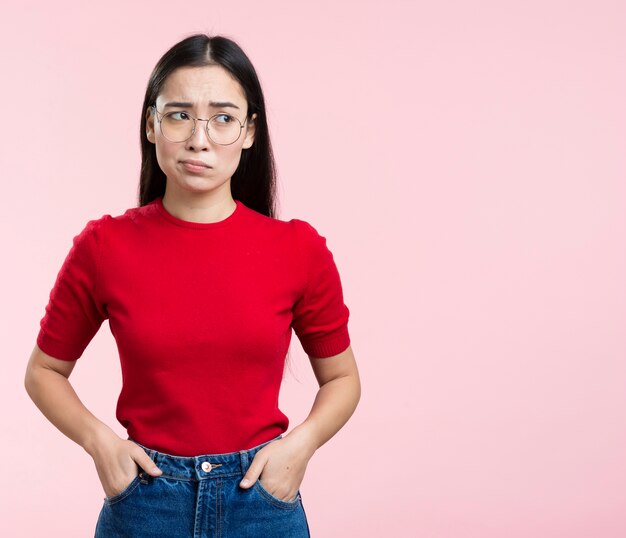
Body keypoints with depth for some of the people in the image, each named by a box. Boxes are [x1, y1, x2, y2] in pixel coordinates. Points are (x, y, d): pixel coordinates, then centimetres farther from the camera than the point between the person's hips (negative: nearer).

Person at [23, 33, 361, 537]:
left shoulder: (299, 249, -7)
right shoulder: (105, 246, -8)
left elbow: (341, 377, 6)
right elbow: (44, 371, 6)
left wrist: (301, 443, -11)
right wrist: (99, 441, -10)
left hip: (263, 496, 1)